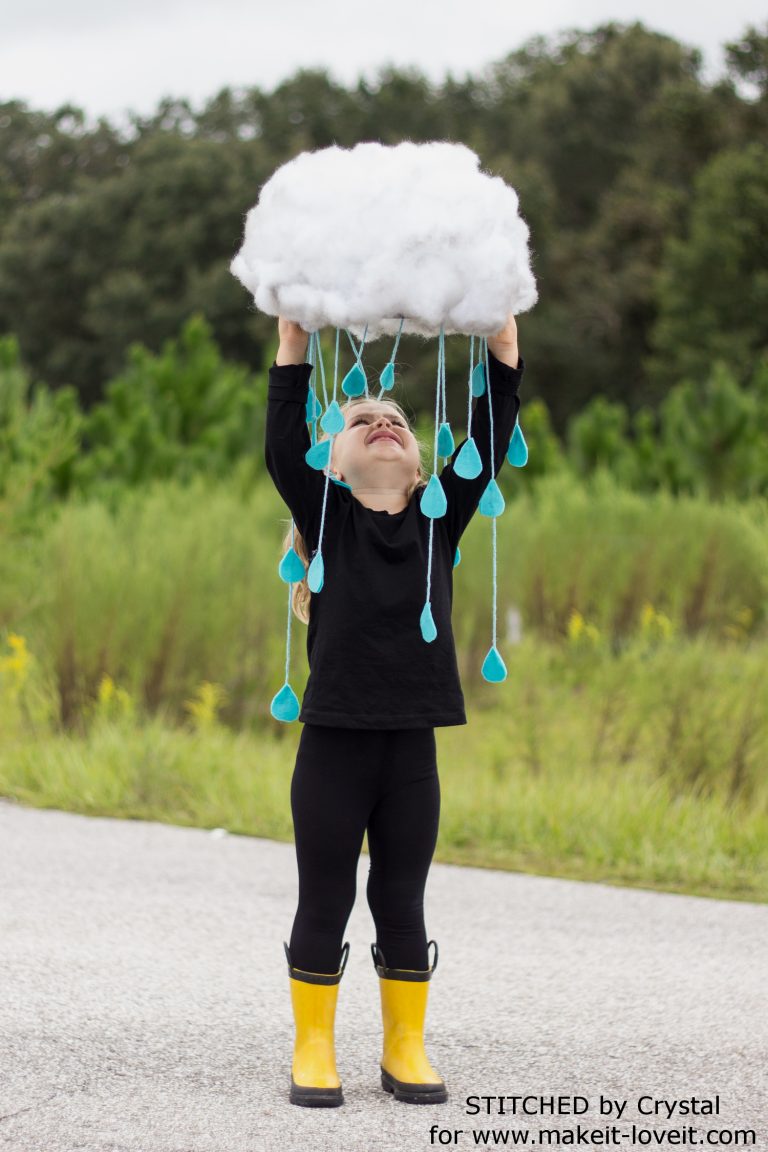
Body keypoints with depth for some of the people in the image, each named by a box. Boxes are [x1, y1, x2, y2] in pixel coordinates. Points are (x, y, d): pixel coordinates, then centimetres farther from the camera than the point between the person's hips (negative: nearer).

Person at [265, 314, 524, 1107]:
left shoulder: (439, 521, 7)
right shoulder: (326, 517, 1)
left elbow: (488, 442, 1)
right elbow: (284, 447, -12)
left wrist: (502, 343, -2)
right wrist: (294, 340, -14)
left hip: (412, 745, 2)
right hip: (333, 743, -2)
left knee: (402, 905, 10)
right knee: (325, 904, 5)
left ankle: (405, 1051, 21)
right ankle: (313, 1053, 16)